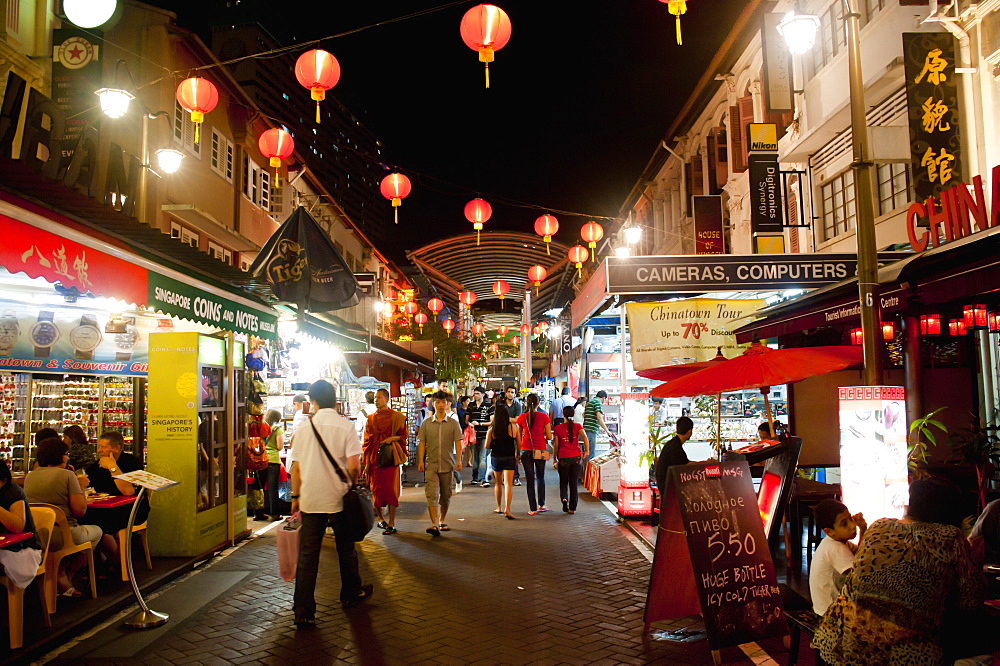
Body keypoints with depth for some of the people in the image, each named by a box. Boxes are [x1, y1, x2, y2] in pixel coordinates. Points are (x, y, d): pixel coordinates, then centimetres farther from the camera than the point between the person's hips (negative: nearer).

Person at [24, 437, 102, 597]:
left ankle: (61, 577, 18)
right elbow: (80, 511, -13)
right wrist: (81, 487, 3)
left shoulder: (30, 476, 7)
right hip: (60, 537, -6)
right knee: (96, 531, 23)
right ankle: (66, 579, 18)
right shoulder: (67, 475, -10)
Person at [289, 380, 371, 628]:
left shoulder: (304, 428, -2)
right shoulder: (346, 426, -9)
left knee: (307, 555, 3)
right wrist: (353, 483, 5)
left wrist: (295, 496, 14)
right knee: (346, 549, 17)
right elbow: (353, 466, -15)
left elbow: (296, 467, 3)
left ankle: (303, 612, 2)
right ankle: (351, 594, 34)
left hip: (310, 500, 1)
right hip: (339, 499, -1)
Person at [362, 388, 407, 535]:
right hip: (374, 457, 3)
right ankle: (380, 518, 27)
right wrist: (366, 463, 3)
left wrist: (393, 438, -14)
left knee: (391, 489, -5)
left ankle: (391, 524, -1)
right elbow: (367, 441, 9)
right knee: (376, 489, 6)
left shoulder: (396, 416, 3)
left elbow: (403, 435, 7)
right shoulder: (371, 418, 10)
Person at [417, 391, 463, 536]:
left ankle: (442, 520, 30)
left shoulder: (453, 423, 4)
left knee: (446, 495, 11)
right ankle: (434, 525, -18)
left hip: (448, 464, 1)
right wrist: (420, 461, -1)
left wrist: (458, 460, -8)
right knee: (432, 494, -12)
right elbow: (422, 443, 6)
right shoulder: (426, 423, 5)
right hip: (431, 464, -1)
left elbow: (458, 442, 2)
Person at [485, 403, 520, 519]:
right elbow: (519, 443, -3)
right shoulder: (513, 427, -6)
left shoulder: (492, 429, -6)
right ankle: (507, 509, -19)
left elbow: (487, 446, -7)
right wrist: (517, 456, 10)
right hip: (509, 458, -1)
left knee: (498, 483, 18)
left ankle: (499, 507, 29)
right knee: (508, 484, -5)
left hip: (496, 458, 1)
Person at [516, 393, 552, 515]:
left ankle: (533, 508, 6)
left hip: (526, 451, 0)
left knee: (530, 479, 6)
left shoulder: (522, 418, -2)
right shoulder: (544, 416, -5)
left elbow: (518, 437, 4)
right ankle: (541, 505, 22)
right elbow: (549, 436, -2)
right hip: (540, 450, 0)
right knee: (540, 477, 18)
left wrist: (517, 454, 17)